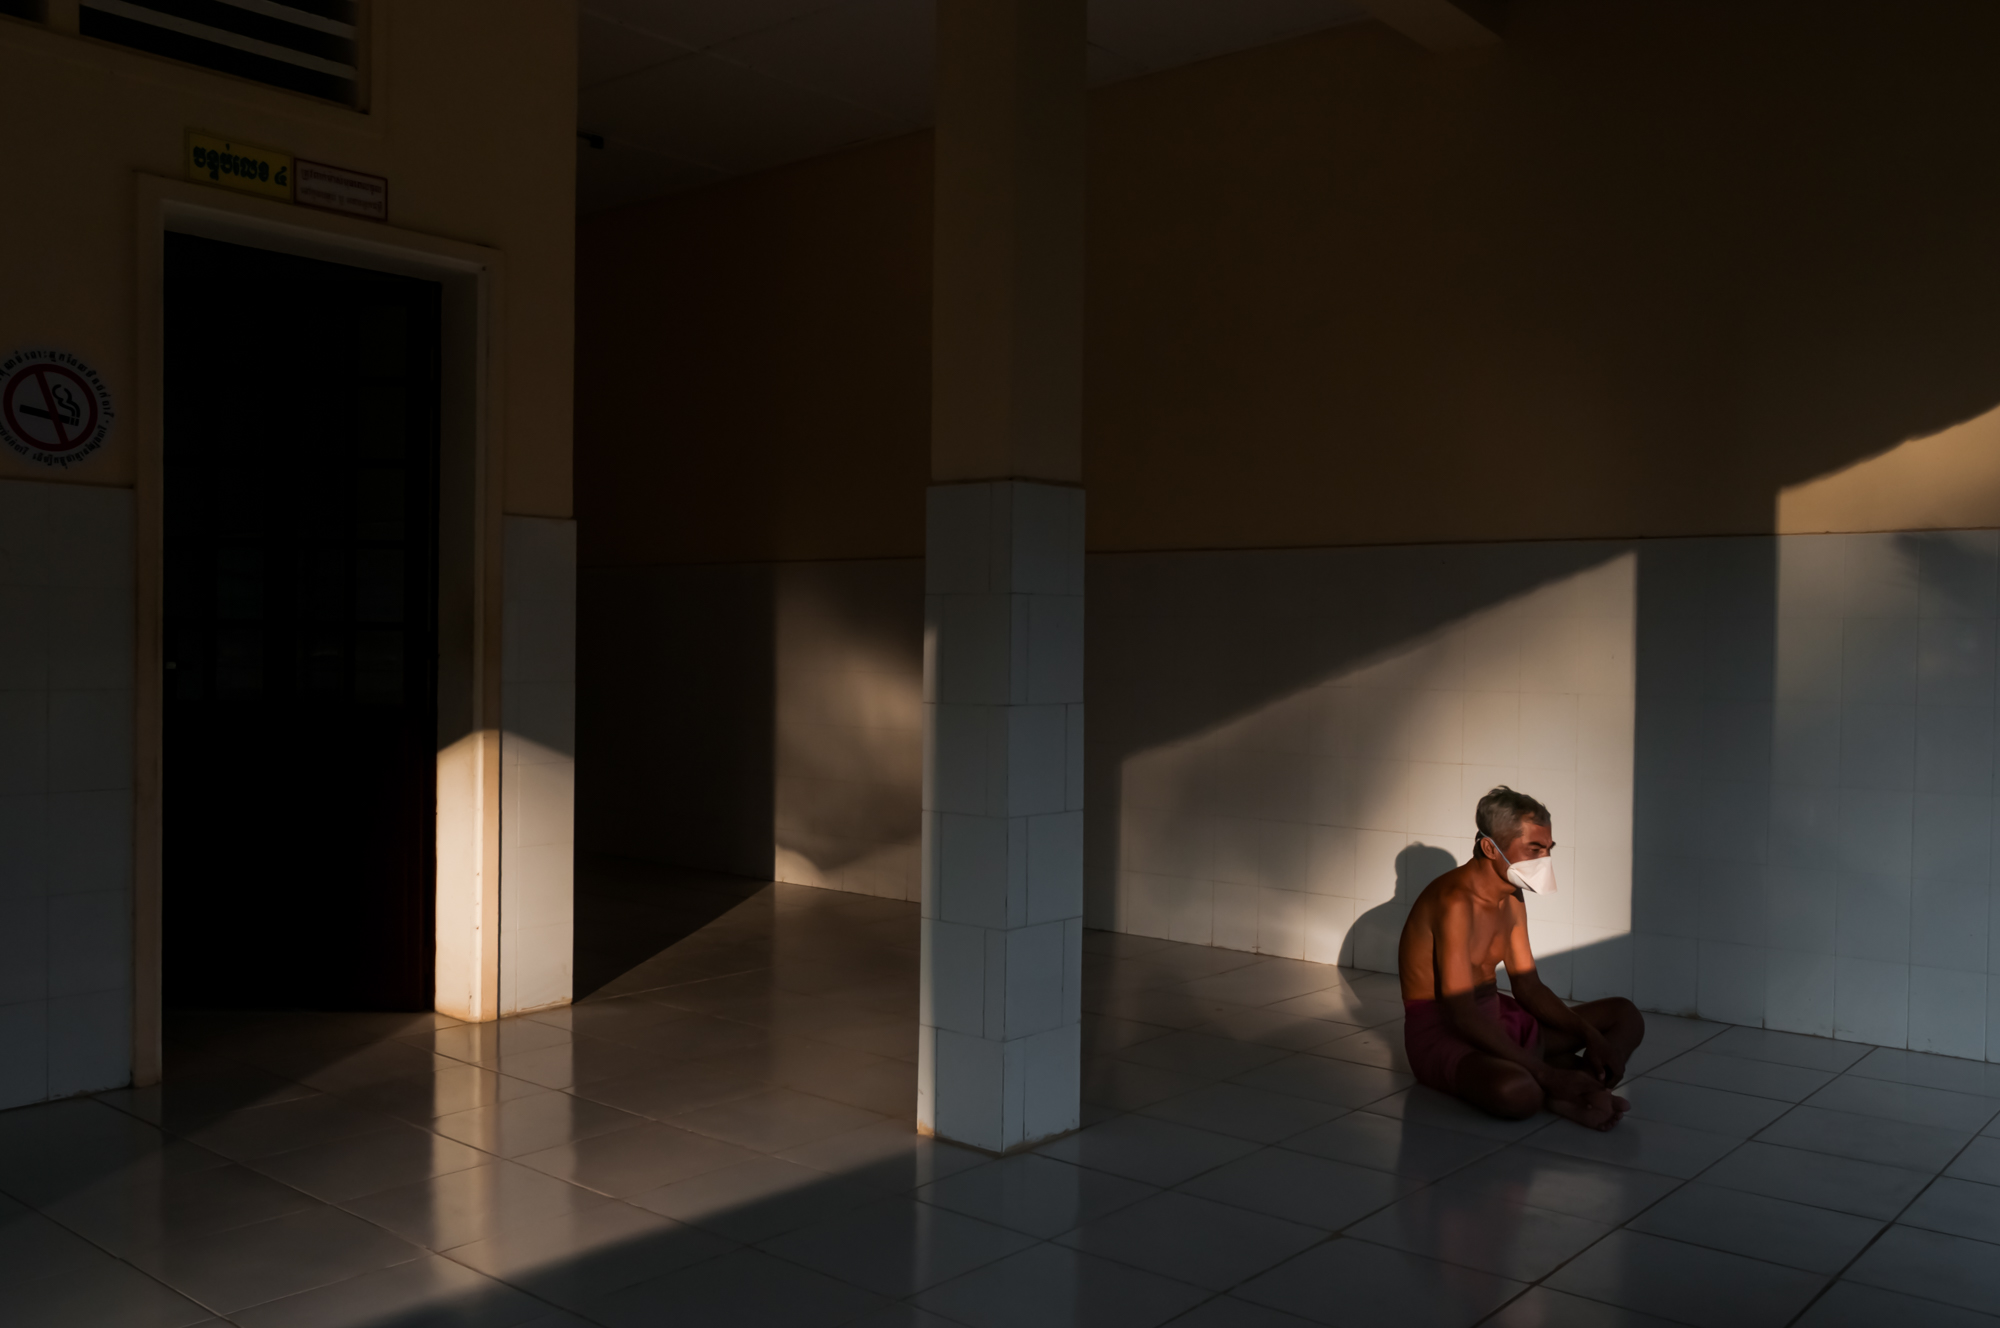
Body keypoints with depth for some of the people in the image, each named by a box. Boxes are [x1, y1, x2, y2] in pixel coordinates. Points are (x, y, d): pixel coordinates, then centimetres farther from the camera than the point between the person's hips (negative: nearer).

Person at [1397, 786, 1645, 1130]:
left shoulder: (1512, 900, 9)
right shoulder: (1456, 902, -23)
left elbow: (1529, 987, 12)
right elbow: (1461, 1014, -28)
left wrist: (1588, 1034, -5)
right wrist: (1546, 1073, -30)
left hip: (1495, 1017, 10)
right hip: (1441, 1031, -10)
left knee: (1625, 1015, 7)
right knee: (1516, 1091, -42)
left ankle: (1570, 1095, -16)